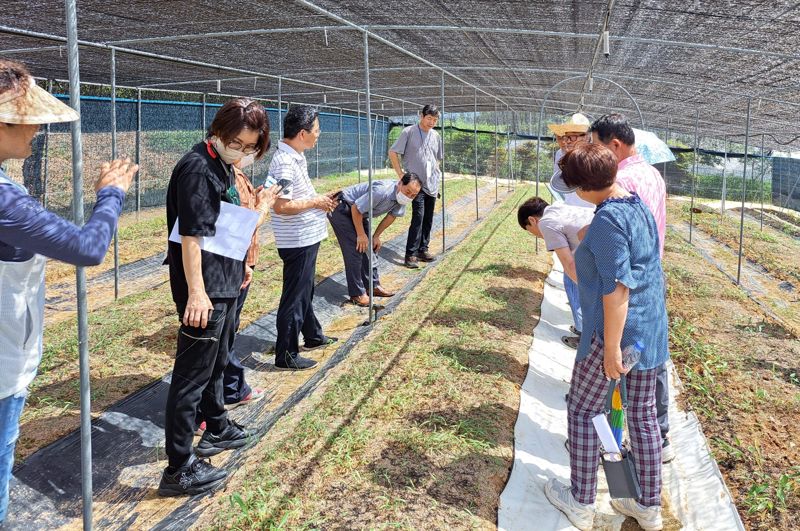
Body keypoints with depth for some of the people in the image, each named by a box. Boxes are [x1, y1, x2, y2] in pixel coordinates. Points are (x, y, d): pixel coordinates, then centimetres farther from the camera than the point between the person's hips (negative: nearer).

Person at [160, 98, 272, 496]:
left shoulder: (223, 166, 11)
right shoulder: (197, 168, -18)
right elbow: (190, 235, -24)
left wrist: (239, 265, 24)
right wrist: (196, 292, -27)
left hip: (224, 283, 10)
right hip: (204, 290, -10)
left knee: (216, 362, 24)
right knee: (192, 374, -3)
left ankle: (217, 430, 43)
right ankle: (179, 469, 6)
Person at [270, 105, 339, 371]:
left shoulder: (296, 157, 8)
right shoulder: (284, 162, -23)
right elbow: (281, 206, -28)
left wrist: (322, 197, 7)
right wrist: (315, 202, -18)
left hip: (306, 238, 10)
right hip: (297, 241, -10)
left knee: (306, 291, 24)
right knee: (294, 298, 1)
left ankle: (313, 336, 42)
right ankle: (286, 355, 12)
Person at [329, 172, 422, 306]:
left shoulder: (402, 197, -9)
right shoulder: (382, 191, -36)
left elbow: (392, 215, 9)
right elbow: (356, 209, -29)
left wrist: (376, 236, 10)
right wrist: (361, 235, -18)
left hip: (358, 213, 9)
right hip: (340, 209, -9)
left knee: (369, 247, 9)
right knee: (356, 249, -13)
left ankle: (373, 285, 22)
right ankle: (357, 294, -6)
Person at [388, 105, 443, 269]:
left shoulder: (435, 136, 10)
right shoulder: (409, 132, -6)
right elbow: (392, 152, -4)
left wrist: (437, 174, 14)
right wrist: (401, 174, -7)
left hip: (432, 184, 6)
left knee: (428, 219, 9)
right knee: (418, 217, -14)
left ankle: (423, 249, 21)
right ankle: (410, 254, -10)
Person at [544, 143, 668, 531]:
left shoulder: (608, 219, -21)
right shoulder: (640, 208, 7)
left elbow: (617, 288, -24)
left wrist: (611, 349, -21)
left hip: (615, 329, -9)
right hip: (651, 327, 9)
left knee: (583, 412, 9)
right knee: (643, 414, 16)